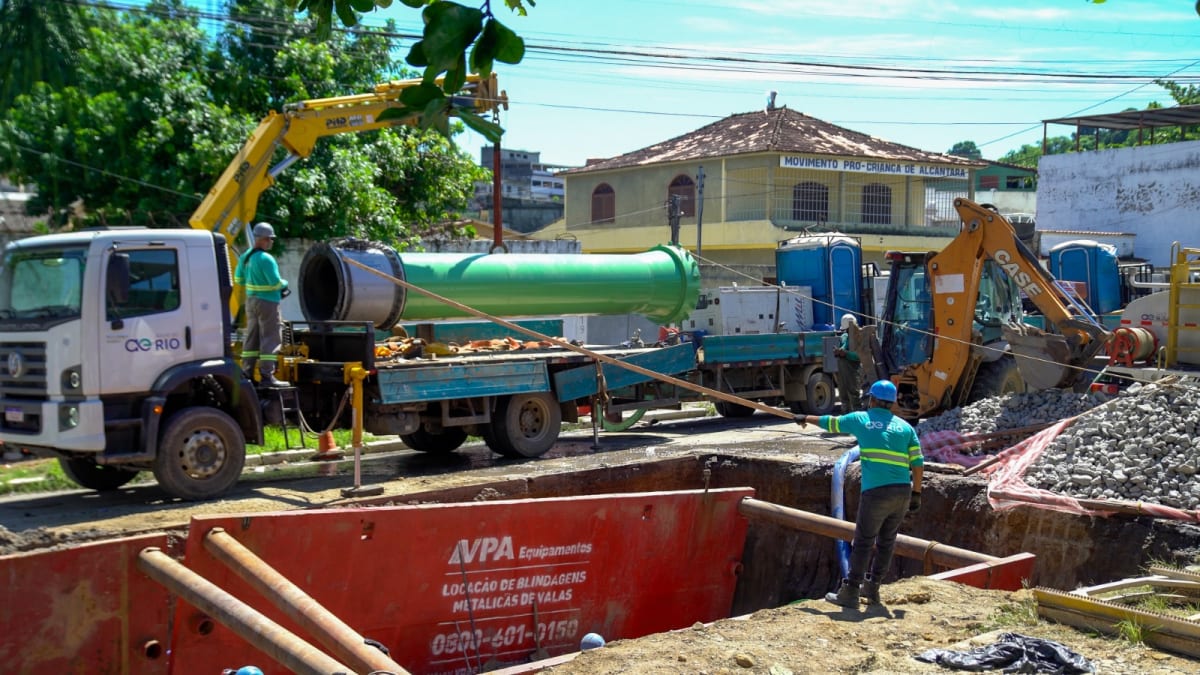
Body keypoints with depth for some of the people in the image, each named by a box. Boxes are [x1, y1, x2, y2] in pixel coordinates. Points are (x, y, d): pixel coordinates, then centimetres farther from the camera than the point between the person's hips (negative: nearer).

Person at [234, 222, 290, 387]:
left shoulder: (246, 257, 9)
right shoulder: (266, 259, -19)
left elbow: (238, 279, 16)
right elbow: (276, 283, -20)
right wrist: (284, 284, 0)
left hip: (251, 300, 9)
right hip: (267, 302, -9)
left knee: (252, 337, 14)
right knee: (270, 339, -5)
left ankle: (247, 374, 17)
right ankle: (267, 375, -8)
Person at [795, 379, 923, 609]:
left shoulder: (860, 418, 7)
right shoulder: (905, 426, 12)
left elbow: (830, 423, 22)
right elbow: (918, 463, 7)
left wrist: (806, 418, 39)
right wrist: (916, 492, 15)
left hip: (875, 493, -4)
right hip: (902, 492, 4)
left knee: (863, 542, 0)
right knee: (886, 542, 15)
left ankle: (850, 593, 1)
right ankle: (872, 588, 23)